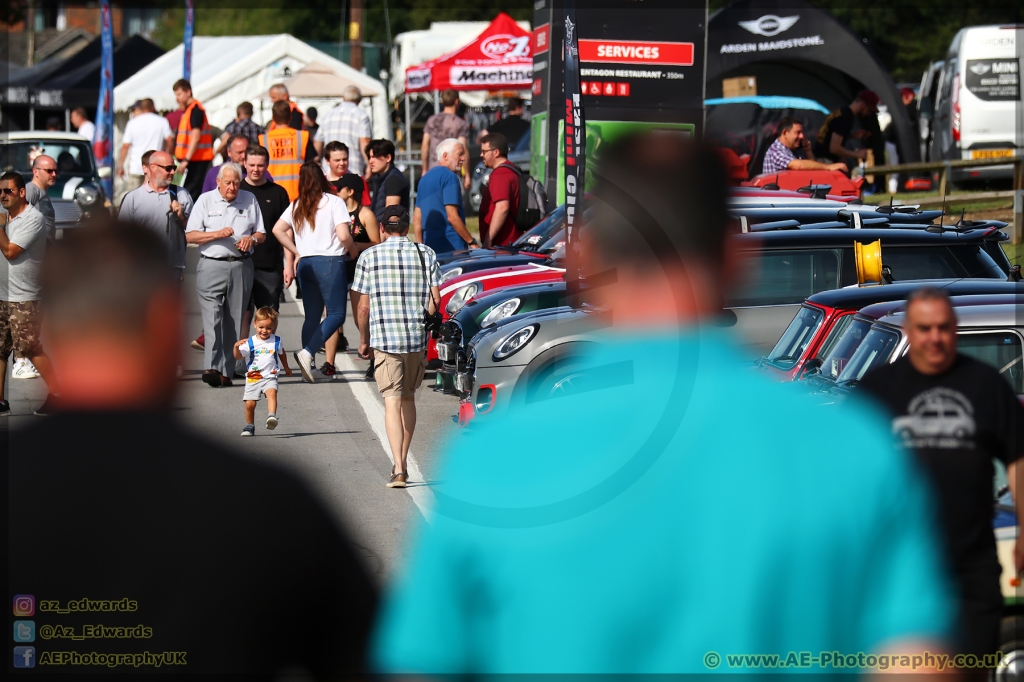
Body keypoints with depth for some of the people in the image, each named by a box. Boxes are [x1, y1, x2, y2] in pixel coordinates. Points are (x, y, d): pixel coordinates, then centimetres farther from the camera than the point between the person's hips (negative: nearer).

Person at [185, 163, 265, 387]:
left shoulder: (250, 201, 13)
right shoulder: (205, 201, 6)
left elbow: (262, 234, 17)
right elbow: (190, 235, 1)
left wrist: (252, 239, -6)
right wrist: (217, 234, -12)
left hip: (241, 267, 3)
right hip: (212, 266, -3)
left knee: (233, 321, 1)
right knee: (212, 316, -16)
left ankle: (225, 371, 4)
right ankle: (212, 367, -26)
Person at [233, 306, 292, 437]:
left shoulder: (276, 341, 7)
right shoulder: (249, 343, -1)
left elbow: (281, 353, 27)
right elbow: (238, 357, -8)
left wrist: (286, 368, 39)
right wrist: (236, 347, -28)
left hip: (270, 377, 0)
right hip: (252, 378, 0)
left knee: (272, 392, -30)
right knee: (249, 404, -2)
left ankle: (272, 416, -46)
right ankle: (249, 427, 18)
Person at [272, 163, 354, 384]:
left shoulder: (296, 206, 10)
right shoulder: (333, 202, -6)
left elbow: (278, 230, 5)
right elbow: (343, 235, -13)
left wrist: (297, 252, 11)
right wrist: (351, 249, 7)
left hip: (306, 263, 6)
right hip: (330, 262, -6)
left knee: (312, 316, 12)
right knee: (336, 314, -3)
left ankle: (310, 366, 8)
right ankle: (308, 353, -20)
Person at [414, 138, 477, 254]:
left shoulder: (425, 178, 17)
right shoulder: (449, 177, -10)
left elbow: (417, 217, 18)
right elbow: (452, 217, -17)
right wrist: (472, 242, -11)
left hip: (430, 247, 9)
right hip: (452, 248, -9)